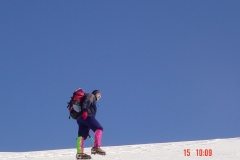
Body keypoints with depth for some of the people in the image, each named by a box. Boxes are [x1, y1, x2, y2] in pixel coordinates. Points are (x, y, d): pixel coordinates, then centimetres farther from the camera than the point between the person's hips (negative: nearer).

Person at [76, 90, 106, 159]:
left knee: (82, 135, 0)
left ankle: (80, 152, -12)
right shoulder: (91, 96, 13)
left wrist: (87, 129, 27)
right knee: (99, 129, -13)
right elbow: (86, 102, -9)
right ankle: (96, 147, -28)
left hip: (80, 118, 9)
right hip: (87, 116, -9)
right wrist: (85, 111, -29)